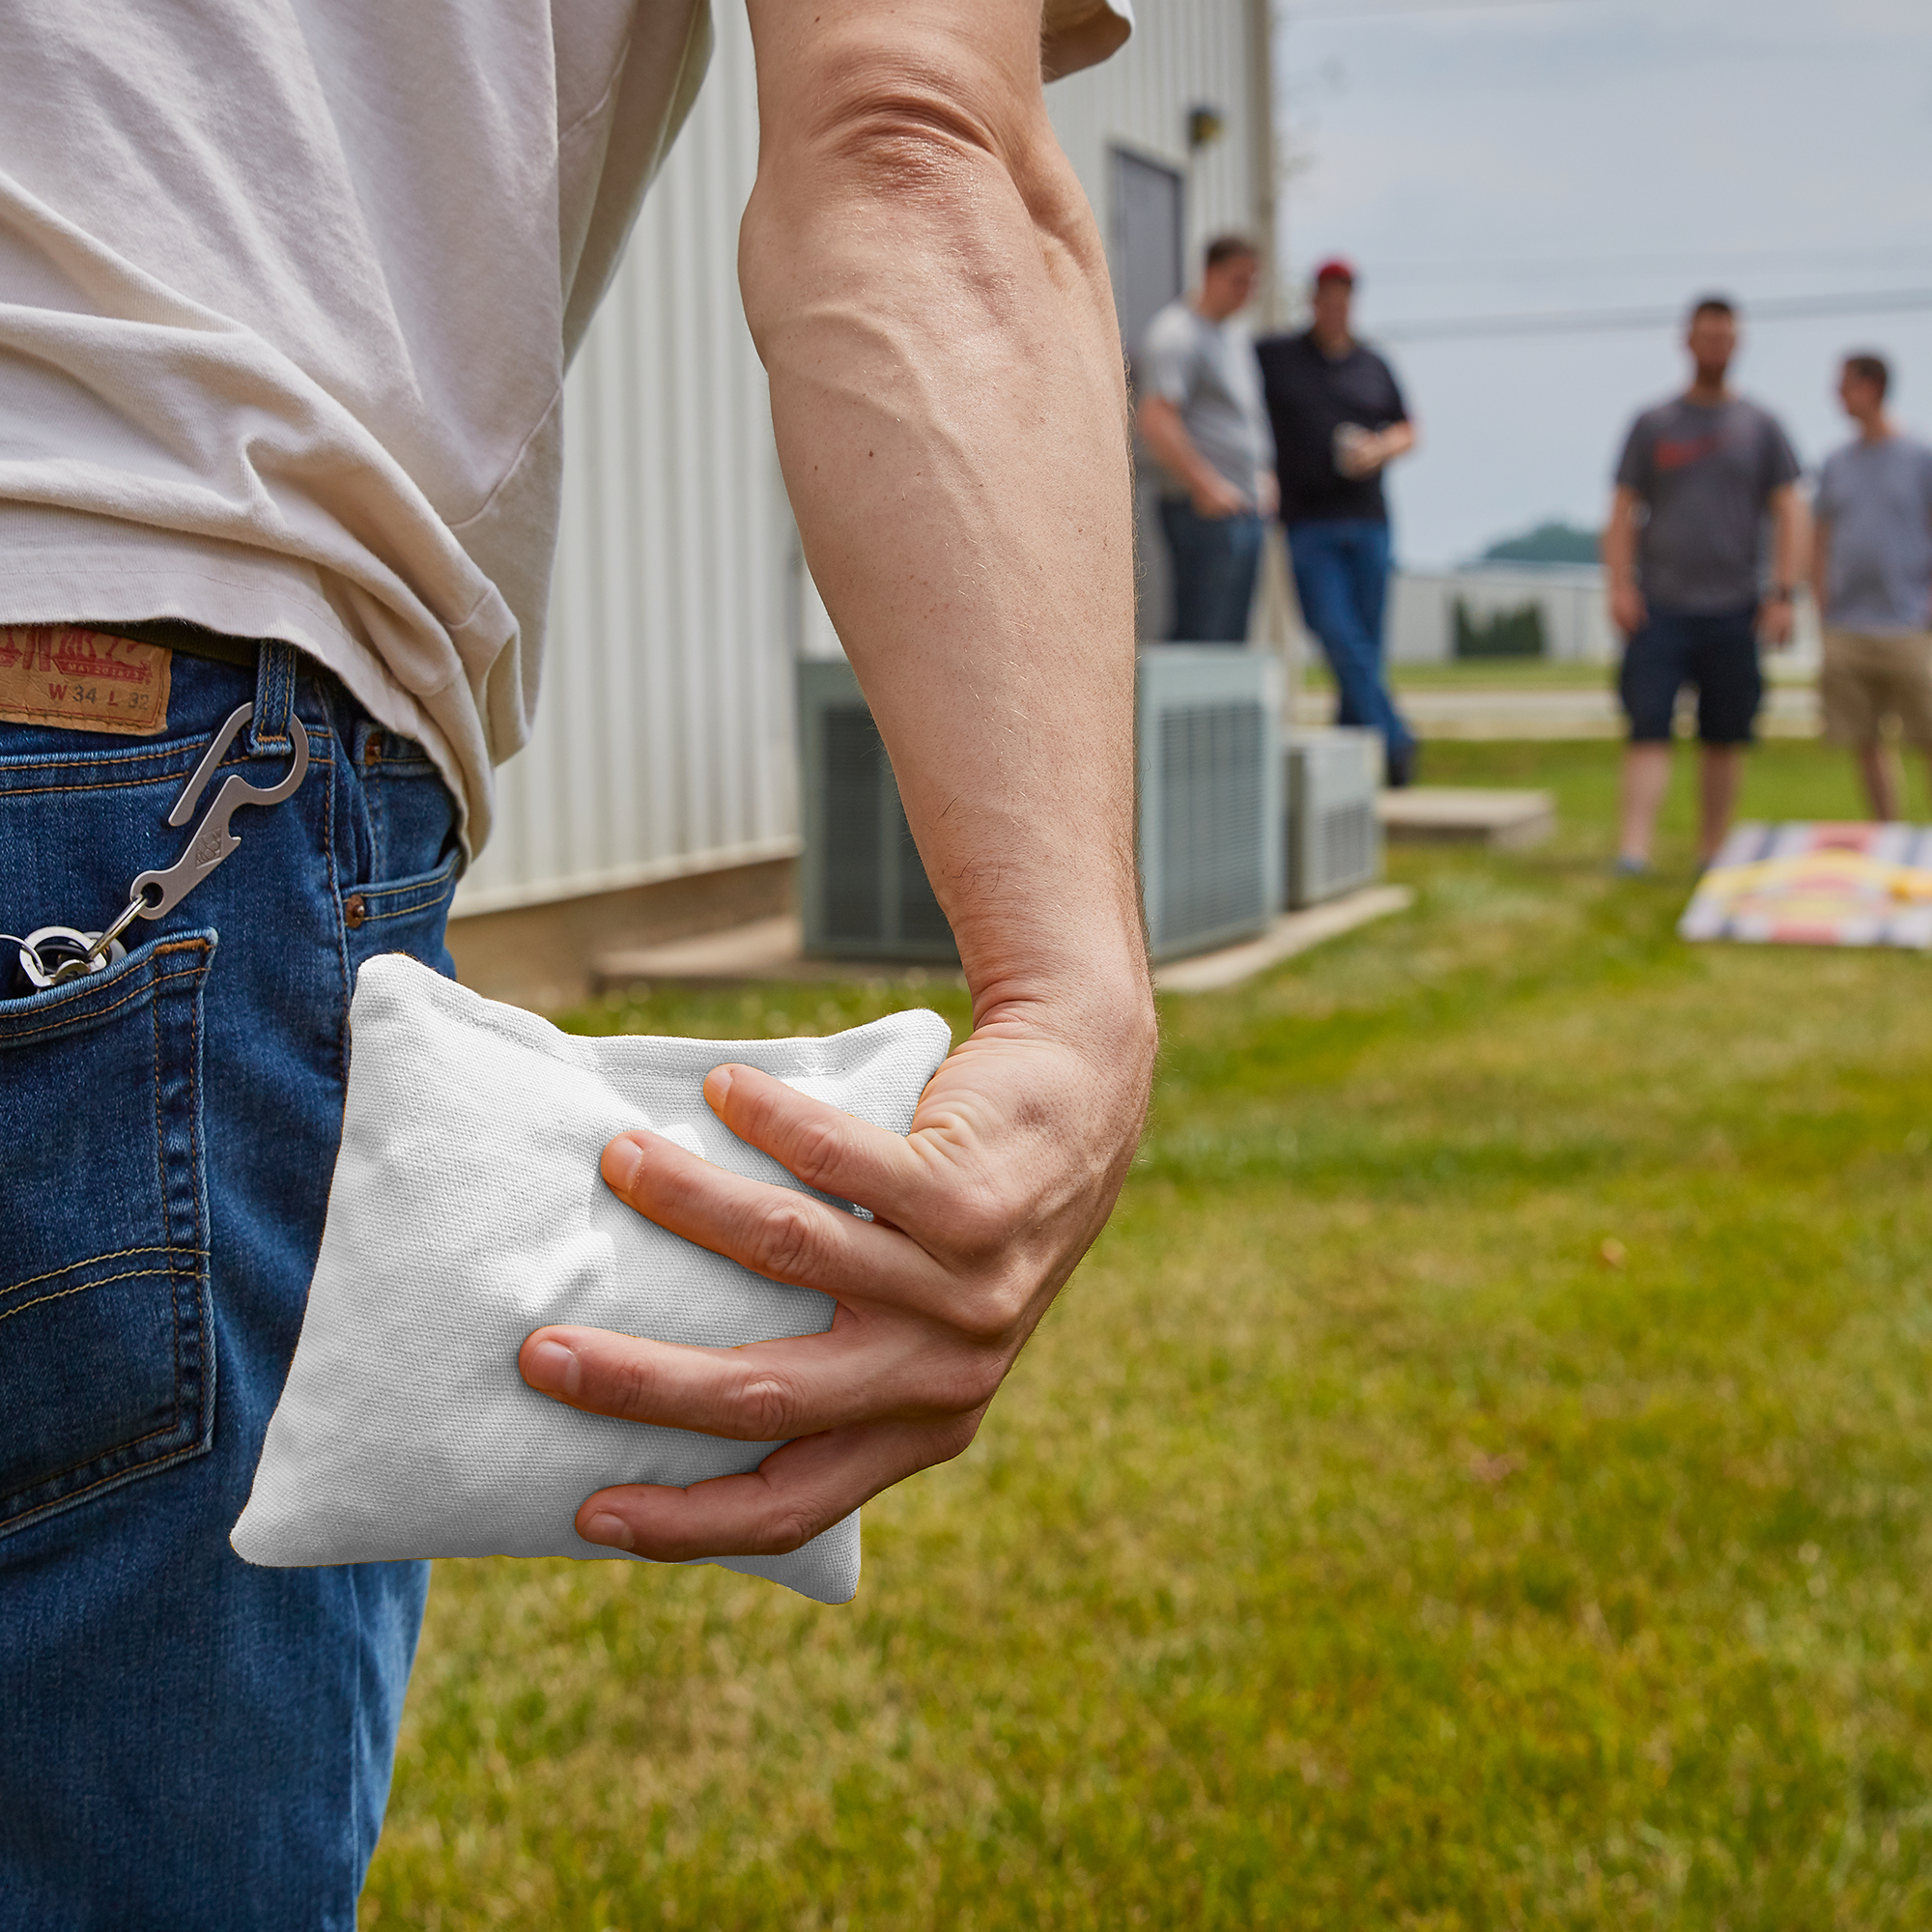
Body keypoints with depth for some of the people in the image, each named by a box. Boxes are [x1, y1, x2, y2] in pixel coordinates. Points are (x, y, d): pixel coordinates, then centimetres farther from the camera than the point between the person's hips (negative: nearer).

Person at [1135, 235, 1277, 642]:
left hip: (1244, 510, 10)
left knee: (1230, 639, 9)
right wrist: (1206, 486, -23)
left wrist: (1264, 475, 20)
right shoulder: (1176, 334, -10)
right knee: (1203, 638, -12)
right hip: (1206, 513, -10)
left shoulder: (1237, 340, 21)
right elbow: (1154, 421, -21)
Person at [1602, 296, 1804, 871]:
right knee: (1649, 731, -12)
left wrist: (1782, 594, -3)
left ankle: (1711, 857, 15)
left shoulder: (1760, 426, 9)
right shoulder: (1652, 424, 9)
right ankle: (1632, 852, -19)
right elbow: (1623, 511, 6)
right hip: (1660, 607, -1)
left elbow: (1789, 514, 7)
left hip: (1733, 609, 1)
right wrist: (1619, 586, -7)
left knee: (1725, 739, 5)